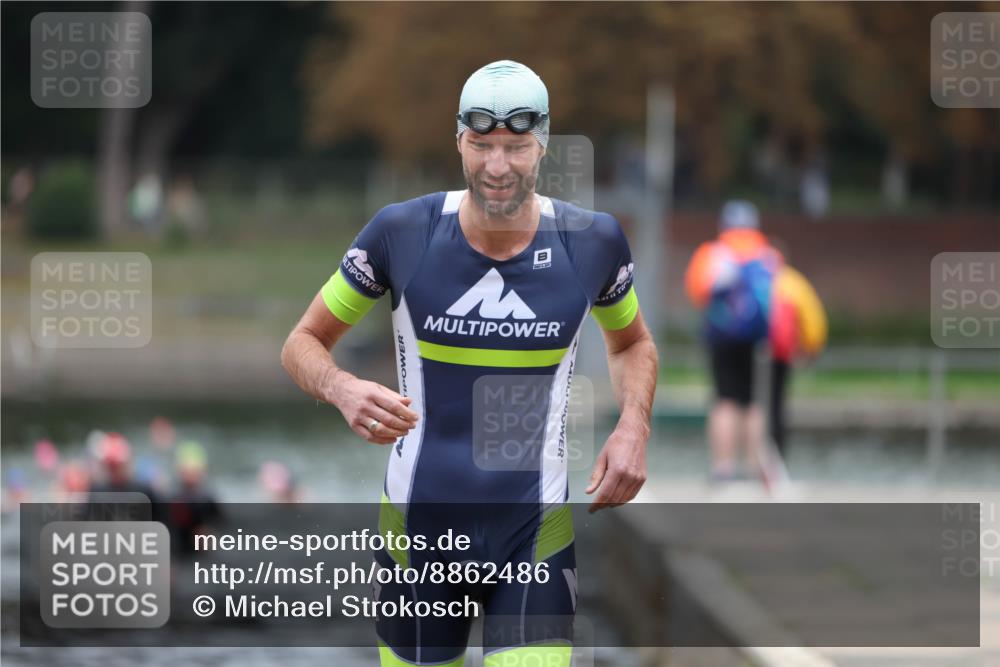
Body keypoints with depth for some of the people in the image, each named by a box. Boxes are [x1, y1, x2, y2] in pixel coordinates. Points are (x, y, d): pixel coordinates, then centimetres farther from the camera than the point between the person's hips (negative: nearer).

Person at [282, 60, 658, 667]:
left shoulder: (592, 242, -1)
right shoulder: (402, 233, -6)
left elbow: (631, 343, 19)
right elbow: (305, 342, 4)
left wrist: (634, 426, 0)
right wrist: (343, 390, -18)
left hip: (536, 535, 0)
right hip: (420, 525, 0)